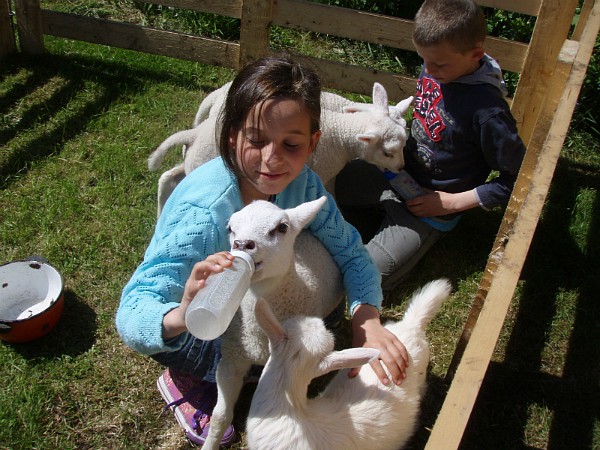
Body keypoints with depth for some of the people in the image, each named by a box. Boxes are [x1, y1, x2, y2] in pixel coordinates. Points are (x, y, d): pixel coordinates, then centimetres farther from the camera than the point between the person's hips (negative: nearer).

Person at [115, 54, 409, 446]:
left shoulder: (301, 183, -20)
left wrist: (367, 319, -33)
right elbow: (129, 315, -41)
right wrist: (182, 316, -64)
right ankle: (189, 381, 2)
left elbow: (351, 252, -14)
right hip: (192, 328, -6)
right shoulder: (202, 212, -38)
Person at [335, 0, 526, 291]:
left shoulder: (487, 112, -30)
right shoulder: (436, 67, -9)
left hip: (430, 207, -7)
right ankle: (383, 232, 11)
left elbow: (517, 179, -20)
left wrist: (454, 202, -18)